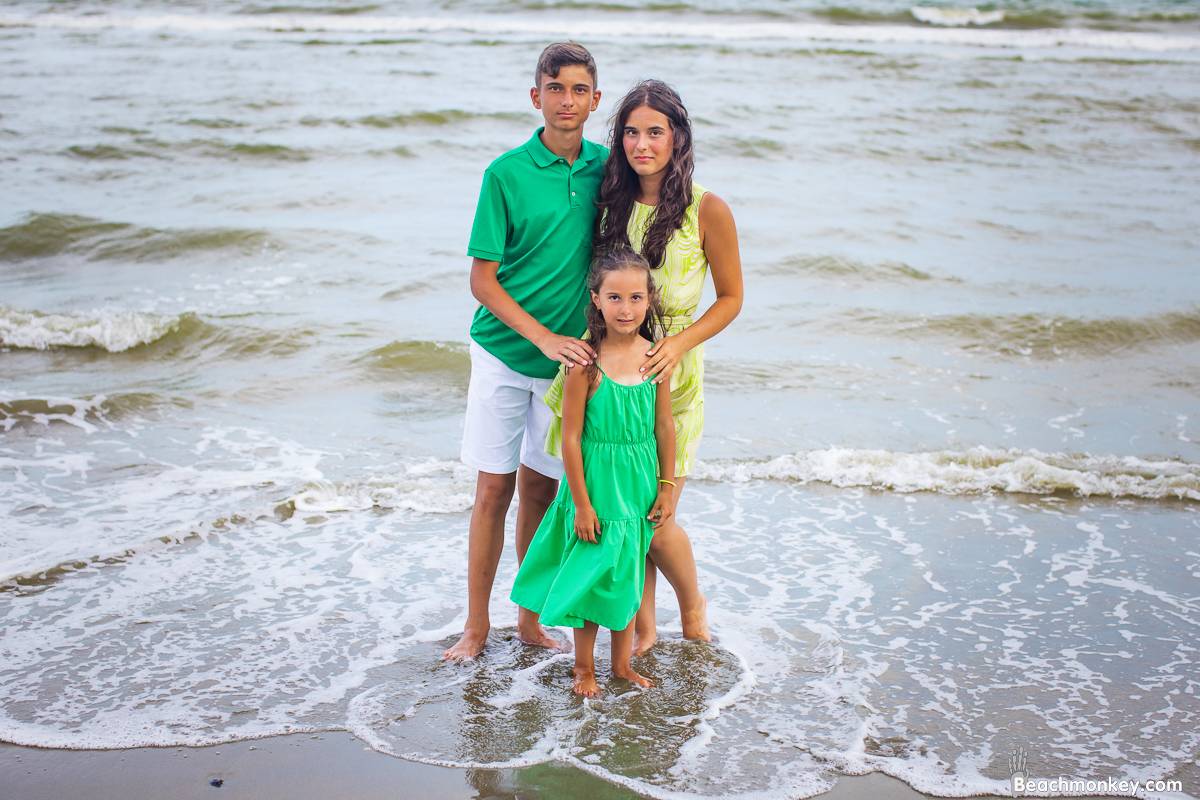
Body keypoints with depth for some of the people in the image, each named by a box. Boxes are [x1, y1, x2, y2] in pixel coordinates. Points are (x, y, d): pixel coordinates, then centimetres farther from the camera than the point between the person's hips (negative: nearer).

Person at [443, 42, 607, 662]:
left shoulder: (604, 168, 1)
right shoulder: (506, 173, -9)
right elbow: (482, 280, -9)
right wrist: (542, 336, -18)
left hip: (568, 357, 3)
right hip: (504, 352, -2)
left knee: (540, 489, 10)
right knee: (494, 489, 4)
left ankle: (530, 621, 25)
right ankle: (477, 624, 18)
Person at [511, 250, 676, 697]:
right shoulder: (586, 361, -17)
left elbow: (664, 427, 4)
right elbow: (570, 438, -14)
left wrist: (666, 488, 4)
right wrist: (581, 503, -13)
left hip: (639, 484, 4)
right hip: (595, 481, -4)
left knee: (628, 574, 16)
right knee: (591, 574, 7)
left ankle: (622, 663, 32)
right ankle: (583, 667, 26)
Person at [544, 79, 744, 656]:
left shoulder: (707, 210, -9)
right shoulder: (612, 202, 2)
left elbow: (731, 297, -2)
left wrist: (680, 344, -16)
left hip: (670, 372, -3)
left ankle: (693, 604, 29)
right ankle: (642, 626, 27)